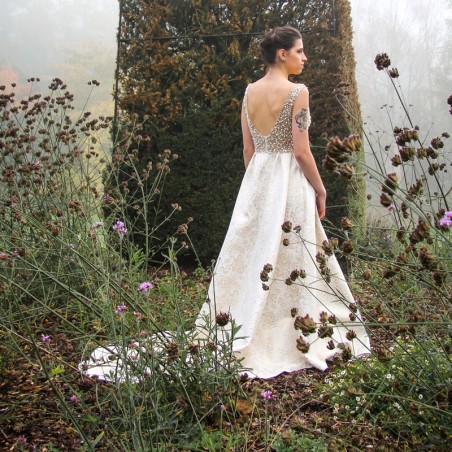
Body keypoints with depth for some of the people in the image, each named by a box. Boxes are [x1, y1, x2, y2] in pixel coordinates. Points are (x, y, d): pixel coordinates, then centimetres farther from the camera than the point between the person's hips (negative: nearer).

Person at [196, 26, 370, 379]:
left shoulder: (250, 92, 7)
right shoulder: (297, 91, -12)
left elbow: (248, 148, 10)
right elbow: (301, 151, -15)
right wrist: (320, 189, -4)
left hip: (256, 179, 6)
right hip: (289, 180, -6)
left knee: (251, 255, 11)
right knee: (290, 260, 2)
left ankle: (237, 333, 19)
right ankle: (293, 339, 12)